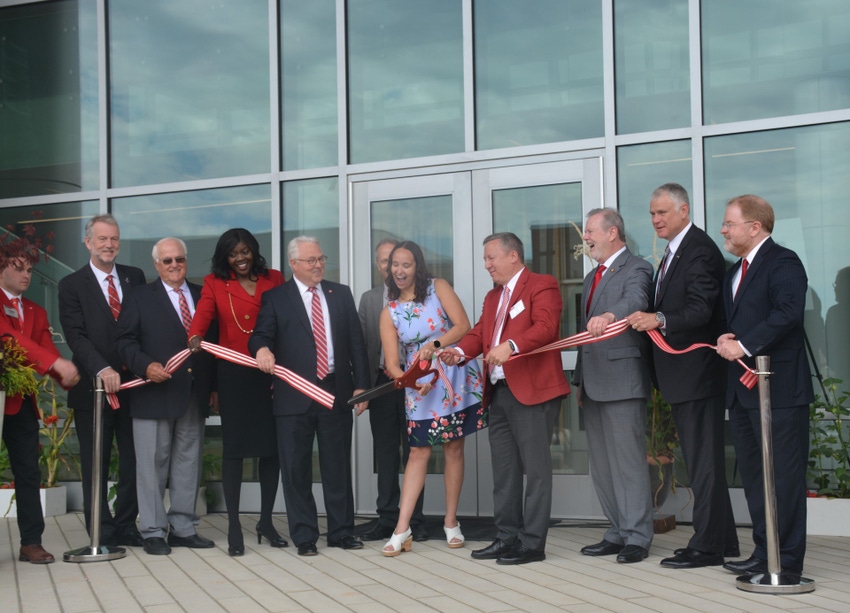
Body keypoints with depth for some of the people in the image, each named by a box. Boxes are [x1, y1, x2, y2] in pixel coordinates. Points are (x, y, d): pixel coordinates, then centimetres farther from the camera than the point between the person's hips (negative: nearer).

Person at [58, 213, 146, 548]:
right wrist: (102, 369, -24)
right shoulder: (72, 285, -1)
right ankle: (102, 531, 12)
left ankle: (127, 525, 17)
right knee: (95, 464, 4)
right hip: (94, 388, -3)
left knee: (133, 460, 7)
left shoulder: (135, 277, 10)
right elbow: (76, 336, -10)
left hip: (133, 383, 3)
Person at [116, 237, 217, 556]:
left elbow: (214, 341, 14)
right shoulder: (140, 297, 4)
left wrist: (213, 385, 6)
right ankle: (153, 532, 4)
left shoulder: (202, 296, 14)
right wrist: (146, 366, -19)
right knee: (153, 463, -1)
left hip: (195, 395, 4)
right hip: (155, 394, -4)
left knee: (188, 462, 8)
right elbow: (125, 341, -2)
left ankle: (183, 528, 15)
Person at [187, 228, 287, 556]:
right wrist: (194, 338, -31)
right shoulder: (214, 283, 7)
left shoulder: (274, 279, 9)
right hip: (233, 375, -1)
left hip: (271, 374, 1)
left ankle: (266, 520, 18)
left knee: (272, 446, 4)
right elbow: (202, 314, -9)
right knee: (233, 447, 0)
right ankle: (234, 527, 6)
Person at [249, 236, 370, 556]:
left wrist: (361, 384, 4)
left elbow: (356, 341, 11)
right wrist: (262, 349, -30)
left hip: (337, 392, 2)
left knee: (338, 466, 7)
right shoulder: (275, 298, 4)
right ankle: (304, 536, 10)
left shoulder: (341, 294, 12)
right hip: (294, 396, -2)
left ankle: (341, 531, 16)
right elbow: (261, 335, -5)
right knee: (296, 469, 1)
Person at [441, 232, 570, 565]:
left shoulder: (542, 285, -5)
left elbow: (545, 326, -20)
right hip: (498, 392, 9)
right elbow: (479, 333, 15)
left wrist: (511, 346, -35)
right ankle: (508, 537, 22)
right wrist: (459, 351, -5)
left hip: (532, 391, -9)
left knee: (535, 467, -6)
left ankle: (533, 543, -3)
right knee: (503, 469, 13)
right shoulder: (492, 297, 23)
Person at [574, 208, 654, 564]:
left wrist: (609, 316, -49)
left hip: (622, 381, -9)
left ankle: (637, 537, -3)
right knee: (601, 464, 11)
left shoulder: (636, 270, -6)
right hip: (594, 384, 9)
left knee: (629, 460, -7)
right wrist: (579, 380, 21)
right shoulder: (592, 277, 22)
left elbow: (636, 301, -29)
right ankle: (617, 532, 18)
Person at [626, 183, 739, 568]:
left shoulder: (700, 251, -14)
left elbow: (701, 310, -24)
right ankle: (722, 540, 23)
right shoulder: (673, 253, 18)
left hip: (697, 373, -11)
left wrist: (658, 319, -34)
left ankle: (706, 546, -1)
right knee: (700, 460, 15)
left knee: (703, 460, -6)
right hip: (681, 376, 11)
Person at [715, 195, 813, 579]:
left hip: (778, 388, -10)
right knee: (753, 474, 13)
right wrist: (724, 339, 1)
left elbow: (788, 312, -23)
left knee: (784, 474, -6)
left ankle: (787, 562, -1)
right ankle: (764, 553, 21)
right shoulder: (734, 272, 20)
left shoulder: (782, 263, -9)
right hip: (742, 387, 10)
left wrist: (744, 345, -22)